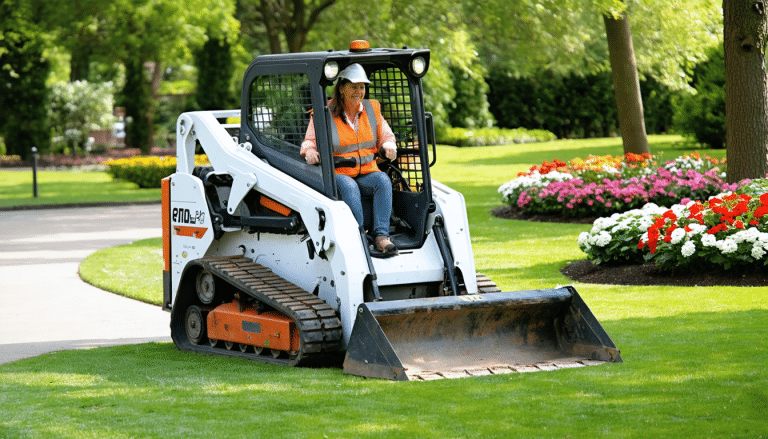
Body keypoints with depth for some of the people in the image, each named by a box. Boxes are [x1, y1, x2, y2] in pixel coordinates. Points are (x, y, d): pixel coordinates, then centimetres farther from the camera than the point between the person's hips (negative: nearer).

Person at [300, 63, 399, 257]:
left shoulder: (372, 109, 12)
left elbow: (385, 136, 20)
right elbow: (310, 141, 5)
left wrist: (389, 146, -4)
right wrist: (309, 152, -19)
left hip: (367, 174, 3)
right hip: (336, 174, -3)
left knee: (383, 180, -31)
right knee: (349, 186, -38)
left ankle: (381, 236, -38)